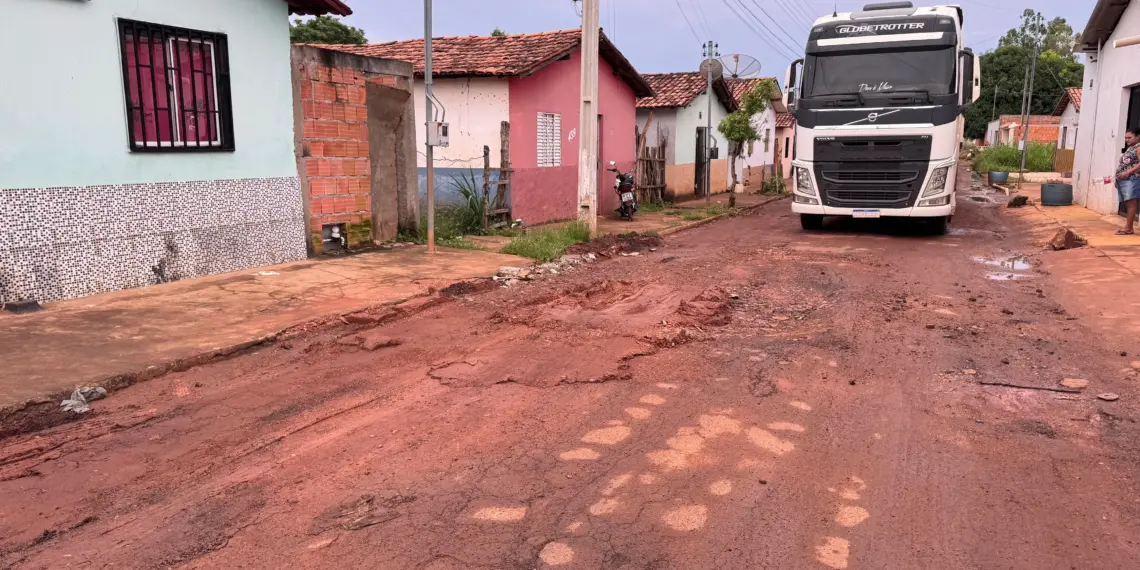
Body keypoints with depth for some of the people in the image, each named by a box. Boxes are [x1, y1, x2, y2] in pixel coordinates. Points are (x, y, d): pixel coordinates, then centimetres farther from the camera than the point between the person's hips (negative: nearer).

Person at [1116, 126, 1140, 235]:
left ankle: (1128, 228, -10)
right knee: (1128, 204, 8)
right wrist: (1118, 178, 15)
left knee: (1131, 204, -9)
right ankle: (1129, 227, 10)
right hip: (1124, 180, 9)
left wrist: (1128, 172, -23)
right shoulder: (1129, 148, 22)